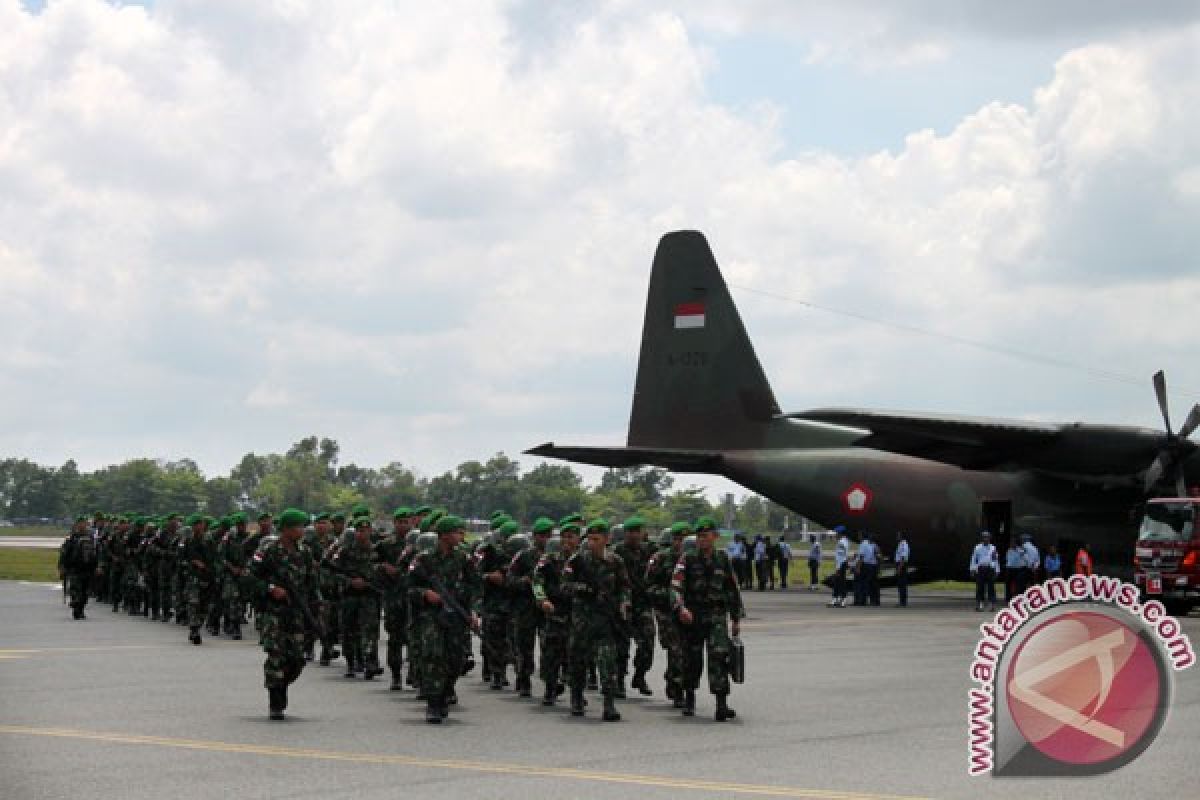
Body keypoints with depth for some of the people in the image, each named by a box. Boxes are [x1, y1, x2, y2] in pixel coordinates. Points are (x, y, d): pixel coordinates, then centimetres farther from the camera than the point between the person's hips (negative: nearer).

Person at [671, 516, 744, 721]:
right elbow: (675, 586, -10)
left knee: (719, 656, -15)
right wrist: (681, 608, -27)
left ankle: (722, 704, -20)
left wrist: (736, 619, 15)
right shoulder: (687, 560, 1)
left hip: (717, 617, 0)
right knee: (692, 660, 8)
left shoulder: (723, 560, 9)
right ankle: (689, 699, 29)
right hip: (692, 617, 0)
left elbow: (733, 590, 16)